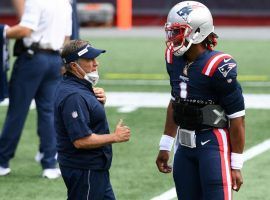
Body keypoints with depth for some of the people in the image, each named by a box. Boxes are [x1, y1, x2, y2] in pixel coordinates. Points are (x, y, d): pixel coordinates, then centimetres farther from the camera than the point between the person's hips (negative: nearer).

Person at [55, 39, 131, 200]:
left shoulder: (81, 87, 10)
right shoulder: (73, 96, -23)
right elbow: (80, 140, -27)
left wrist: (100, 100, 3)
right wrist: (115, 137, -17)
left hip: (95, 168, 11)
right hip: (84, 170, -11)